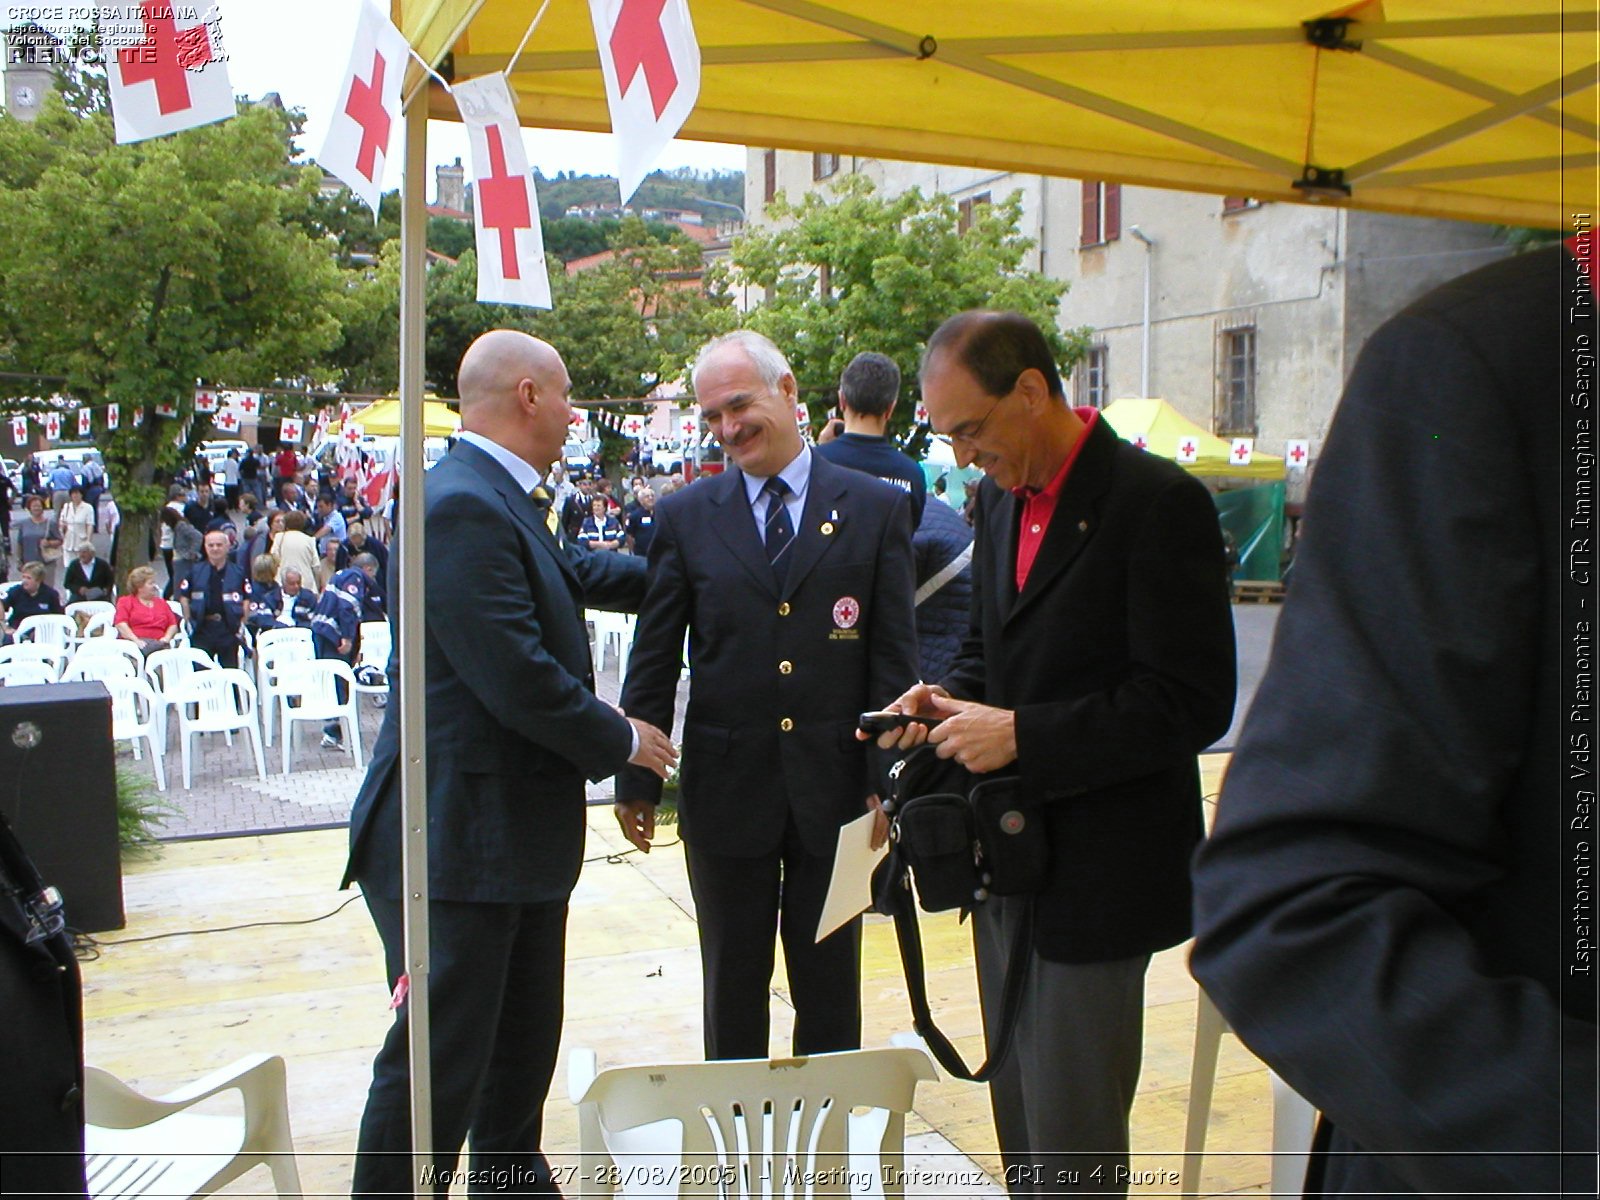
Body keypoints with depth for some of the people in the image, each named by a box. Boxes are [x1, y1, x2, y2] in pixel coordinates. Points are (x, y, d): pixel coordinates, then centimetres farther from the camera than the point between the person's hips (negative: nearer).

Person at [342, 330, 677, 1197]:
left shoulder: (501, 502, 11)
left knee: (523, 1044, 23)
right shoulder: (462, 507, -22)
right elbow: (518, 677, -26)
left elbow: (572, 572, 28)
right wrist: (622, 740, -12)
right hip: (462, 838, -11)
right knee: (440, 1061, 0)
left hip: (520, 832, 11)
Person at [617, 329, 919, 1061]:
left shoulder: (877, 508, 0)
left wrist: (886, 778, -7)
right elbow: (653, 660, 5)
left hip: (835, 786, 0)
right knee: (731, 992, 13)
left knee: (831, 993, 13)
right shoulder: (685, 518, 3)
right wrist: (635, 778, 2)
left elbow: (894, 657, -2)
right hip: (725, 789, 1)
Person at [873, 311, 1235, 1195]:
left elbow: (1191, 705, -21)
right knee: (1018, 1117, 19)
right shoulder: (1001, 497, 9)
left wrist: (1020, 735, -22)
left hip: (1097, 873, -8)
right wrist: (949, 696, -1)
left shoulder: (1156, 501, -17)